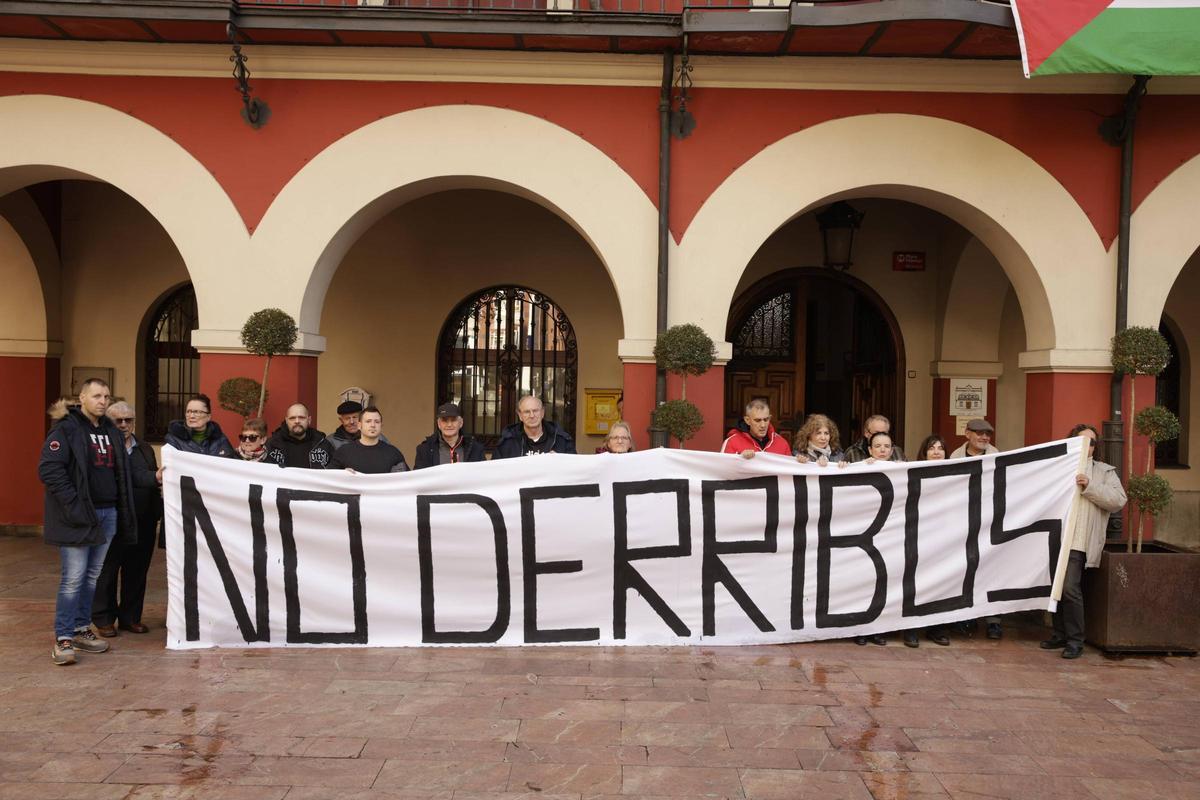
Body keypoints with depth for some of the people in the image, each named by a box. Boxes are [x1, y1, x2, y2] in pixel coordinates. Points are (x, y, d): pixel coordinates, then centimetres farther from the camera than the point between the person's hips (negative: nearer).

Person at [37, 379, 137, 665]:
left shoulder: (111, 431, 15)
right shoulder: (65, 429, -6)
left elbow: (121, 473, 19)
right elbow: (48, 470, -15)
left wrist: (123, 511, 10)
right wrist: (74, 506, -19)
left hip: (107, 514, 7)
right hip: (78, 516, -7)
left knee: (93, 576, 13)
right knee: (73, 577, -6)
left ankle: (81, 630, 24)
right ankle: (63, 639, 3)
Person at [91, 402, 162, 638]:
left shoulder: (145, 449, 17)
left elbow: (155, 484, 16)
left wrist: (157, 512, 3)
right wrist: (153, 478, -26)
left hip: (143, 520, 6)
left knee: (137, 571, 10)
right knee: (108, 570, 4)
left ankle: (130, 617, 21)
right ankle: (104, 619, 15)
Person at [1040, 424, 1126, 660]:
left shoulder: (1104, 472, 10)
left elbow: (1118, 500, -5)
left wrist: (1090, 487, -14)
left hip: (1077, 542, -4)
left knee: (1070, 588, -14)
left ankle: (1075, 641, -4)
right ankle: (1060, 634, 21)